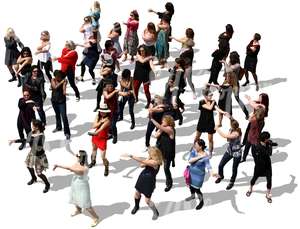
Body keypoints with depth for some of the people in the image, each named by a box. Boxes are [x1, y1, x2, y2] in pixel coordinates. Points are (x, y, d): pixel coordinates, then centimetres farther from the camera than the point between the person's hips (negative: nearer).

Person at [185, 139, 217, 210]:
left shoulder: (205, 156, -25)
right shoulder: (193, 151, -13)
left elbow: (208, 166, -33)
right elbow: (190, 160, -23)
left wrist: (212, 173, -52)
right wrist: (199, 157, -31)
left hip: (199, 175, -6)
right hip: (191, 172, 6)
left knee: (196, 189, 1)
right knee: (190, 185, 27)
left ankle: (201, 202, 30)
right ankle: (192, 195, 59)